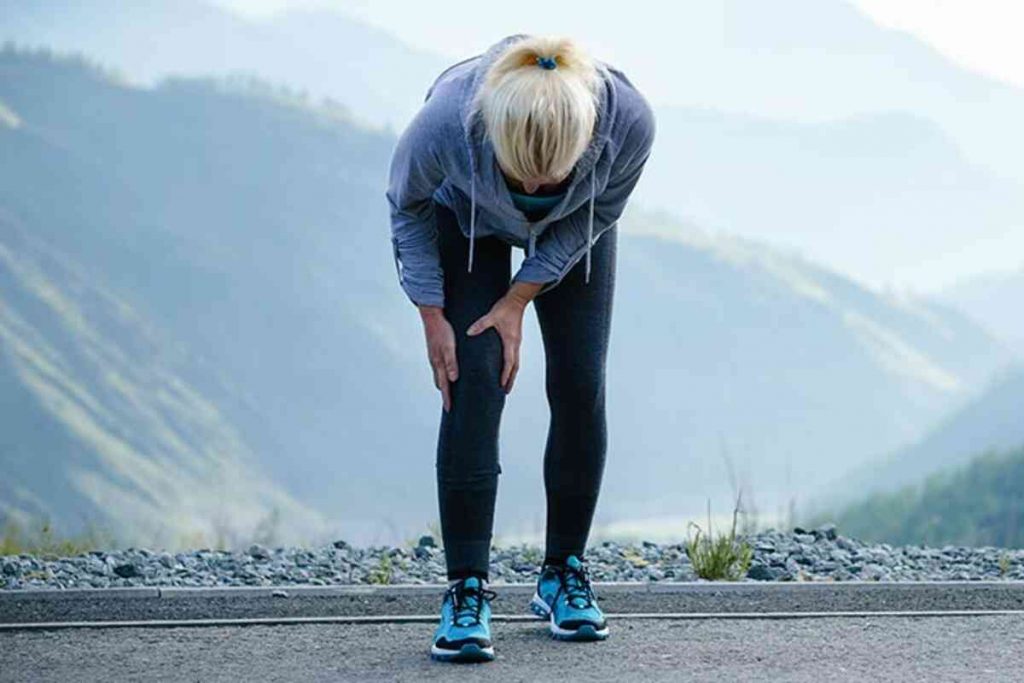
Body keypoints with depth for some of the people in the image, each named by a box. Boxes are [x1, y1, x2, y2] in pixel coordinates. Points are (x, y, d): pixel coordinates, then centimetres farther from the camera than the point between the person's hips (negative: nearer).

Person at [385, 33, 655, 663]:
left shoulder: (628, 119, -39)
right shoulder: (447, 119, -42)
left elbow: (598, 215, -16)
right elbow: (406, 203, -17)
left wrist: (518, 300, -17)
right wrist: (432, 315, -16)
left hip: (573, 230, 2)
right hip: (467, 219, -1)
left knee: (580, 386, -5)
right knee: (475, 382, -14)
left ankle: (565, 572, 10)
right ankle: (467, 590, -12)